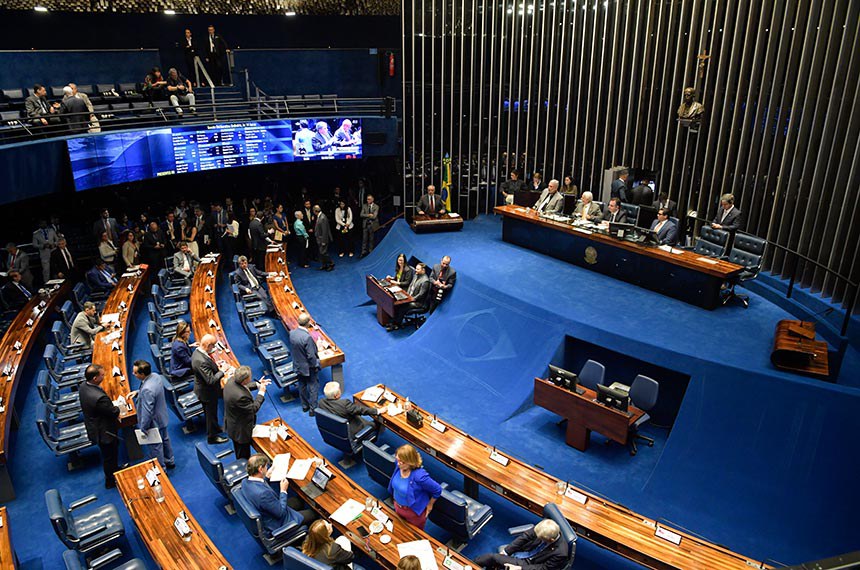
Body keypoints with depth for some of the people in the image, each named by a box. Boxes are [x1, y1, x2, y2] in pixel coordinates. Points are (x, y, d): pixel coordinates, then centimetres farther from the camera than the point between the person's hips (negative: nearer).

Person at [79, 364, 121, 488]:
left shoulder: (83, 386, -13)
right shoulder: (99, 397, -41)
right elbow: (114, 413, -25)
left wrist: (110, 404, -2)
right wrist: (118, 407, -5)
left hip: (94, 428, 8)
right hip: (104, 432, -8)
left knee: (108, 455, 32)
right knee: (110, 457, 18)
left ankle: (114, 470, 54)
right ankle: (111, 481, 39)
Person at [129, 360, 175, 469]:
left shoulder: (147, 390, -38)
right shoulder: (156, 376, -11)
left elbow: (147, 412, -31)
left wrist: (143, 428, -18)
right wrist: (138, 392, 2)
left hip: (153, 423, -9)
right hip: (162, 417, 9)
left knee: (155, 447, 13)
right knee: (165, 440, 28)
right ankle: (170, 461, 49)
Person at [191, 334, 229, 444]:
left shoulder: (198, 351, -9)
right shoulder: (201, 361, -38)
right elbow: (211, 380, -35)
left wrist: (216, 365, -4)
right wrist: (222, 371, -24)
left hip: (203, 388, 9)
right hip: (207, 392, -9)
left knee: (210, 412, 29)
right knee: (211, 413, 13)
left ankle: (215, 428, 51)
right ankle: (212, 436, 33)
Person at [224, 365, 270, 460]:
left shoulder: (231, 381, -16)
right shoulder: (240, 396, -41)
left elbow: (244, 387, 7)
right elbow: (253, 408, -25)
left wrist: (257, 384, 2)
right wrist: (261, 393, -18)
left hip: (232, 422, 9)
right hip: (240, 430, -9)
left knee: (239, 452, 32)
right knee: (243, 456, 16)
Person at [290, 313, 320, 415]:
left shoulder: (292, 333, -11)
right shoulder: (307, 337, -32)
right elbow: (311, 355, -24)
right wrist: (315, 366, -10)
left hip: (298, 366, 7)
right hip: (308, 367, -7)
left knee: (302, 386, 22)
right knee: (313, 387, 10)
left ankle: (304, 406, 38)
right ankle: (312, 409, 19)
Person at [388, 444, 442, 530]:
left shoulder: (419, 476, -39)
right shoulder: (399, 467, -20)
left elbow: (437, 490, -25)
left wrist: (429, 505, -11)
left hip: (414, 512, -6)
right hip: (398, 507, 6)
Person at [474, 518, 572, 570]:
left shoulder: (560, 553, -30)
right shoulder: (545, 526, -19)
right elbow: (526, 536, -8)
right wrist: (506, 551, -10)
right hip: (522, 550, 5)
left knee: (493, 558, -15)